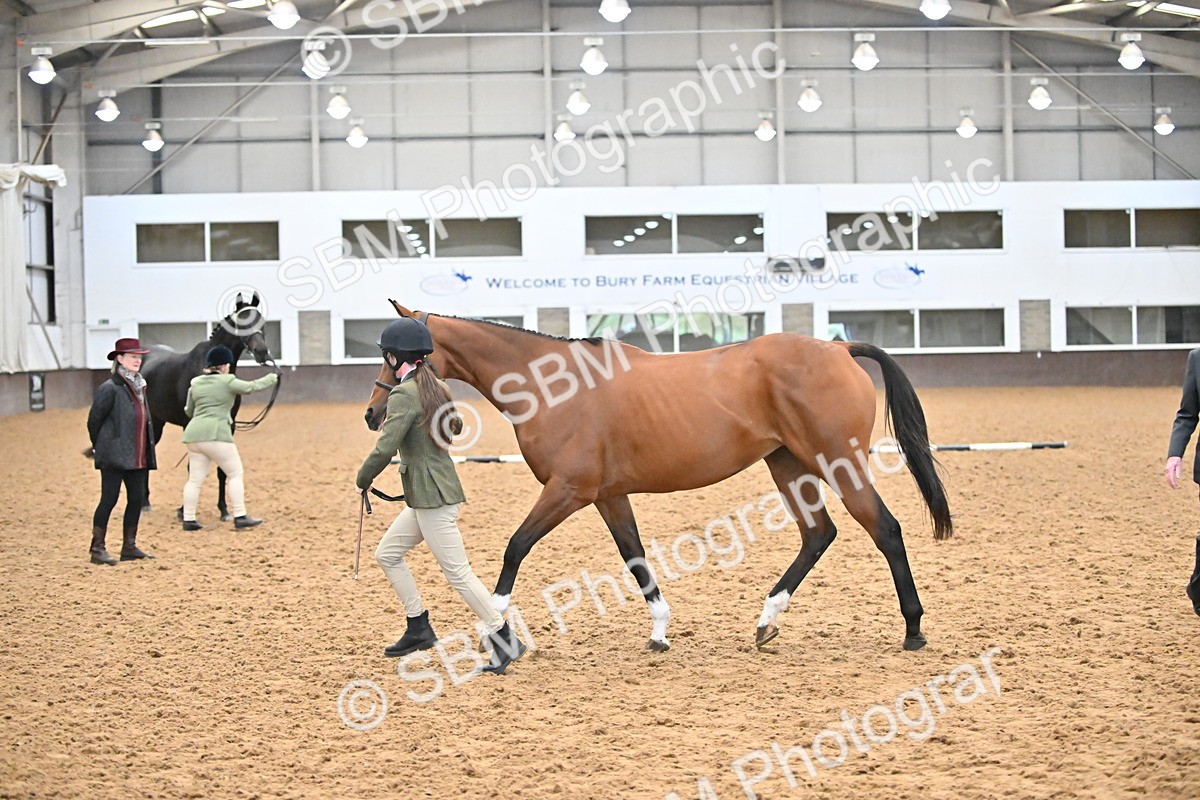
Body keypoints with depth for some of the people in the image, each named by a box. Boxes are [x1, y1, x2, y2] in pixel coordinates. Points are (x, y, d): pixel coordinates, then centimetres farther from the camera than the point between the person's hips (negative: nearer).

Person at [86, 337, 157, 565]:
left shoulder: (139, 387, 13)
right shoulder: (110, 388, -12)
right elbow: (94, 420, -8)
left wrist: (147, 452, 14)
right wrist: (99, 448, 1)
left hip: (138, 458, 8)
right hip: (114, 457, -8)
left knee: (137, 499, 9)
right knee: (109, 499, -5)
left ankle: (129, 547, 19)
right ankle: (97, 549, 1)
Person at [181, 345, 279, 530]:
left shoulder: (196, 383, 14)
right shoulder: (228, 382, -4)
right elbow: (252, 387, 2)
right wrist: (271, 378, 18)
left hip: (194, 433, 6)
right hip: (215, 434, -6)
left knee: (195, 479, 9)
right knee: (235, 473, 4)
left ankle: (188, 519, 7)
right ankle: (240, 516, 0)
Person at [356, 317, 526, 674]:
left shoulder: (404, 394, -18)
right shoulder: (436, 387, 10)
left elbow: (385, 449, -23)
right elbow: (455, 426, 27)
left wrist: (363, 479, -5)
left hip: (431, 499, -10)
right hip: (431, 496, 10)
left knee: (458, 573, -6)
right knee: (387, 553, 18)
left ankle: (504, 640, -3)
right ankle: (419, 629, 21)